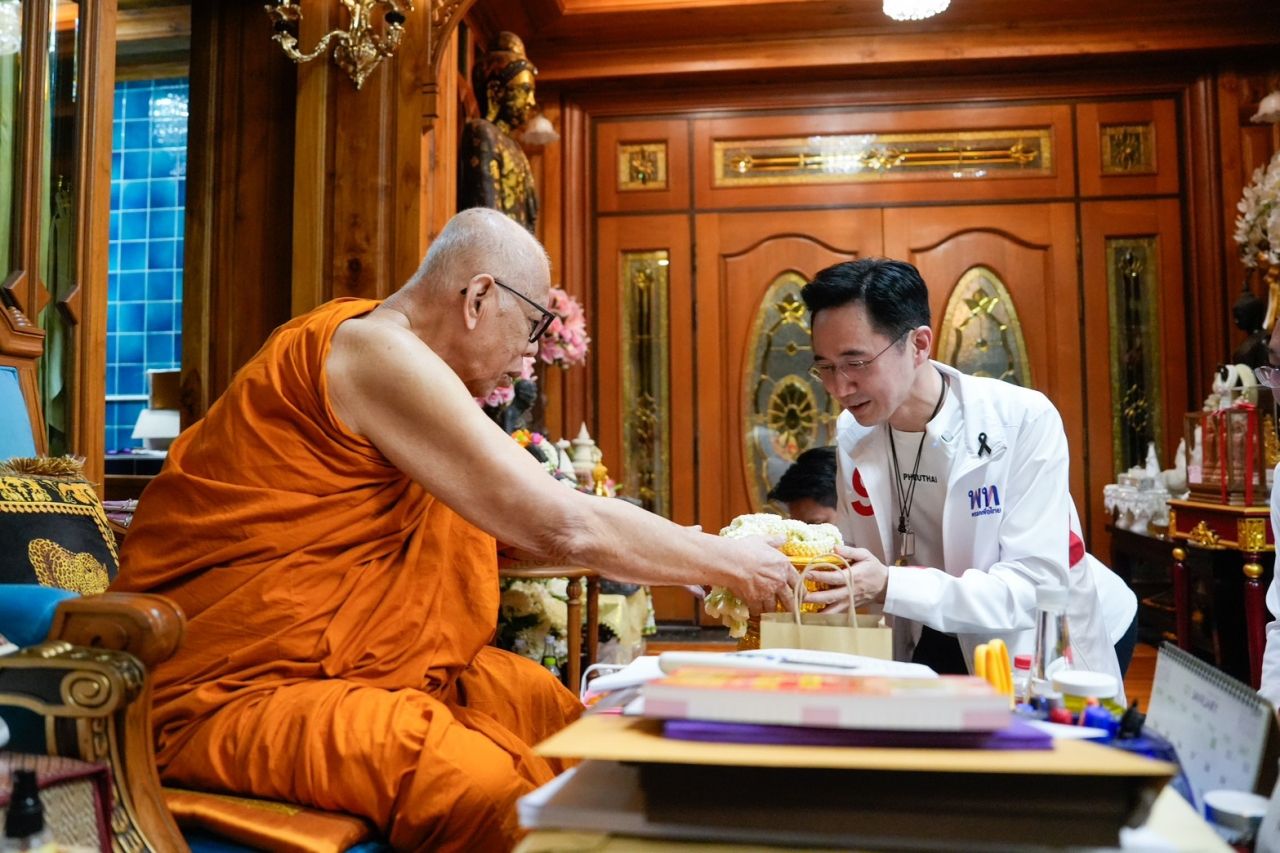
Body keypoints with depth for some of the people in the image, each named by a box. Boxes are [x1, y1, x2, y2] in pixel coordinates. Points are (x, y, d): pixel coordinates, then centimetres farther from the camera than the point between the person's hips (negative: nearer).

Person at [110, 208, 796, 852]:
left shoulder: (378, 350, 11)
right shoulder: (373, 350, -19)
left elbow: (507, 530, 15)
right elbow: (563, 528, -23)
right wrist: (728, 563, -9)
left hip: (343, 659, 10)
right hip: (236, 689, -10)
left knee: (559, 715, 3)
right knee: (483, 785, -27)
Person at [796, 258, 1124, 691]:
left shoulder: (1025, 421, -17)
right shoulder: (852, 432, 1)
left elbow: (1036, 587, -22)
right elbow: (859, 569, 6)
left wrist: (888, 586, -34)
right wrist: (806, 574, -17)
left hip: (1035, 669, -4)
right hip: (919, 656, 4)